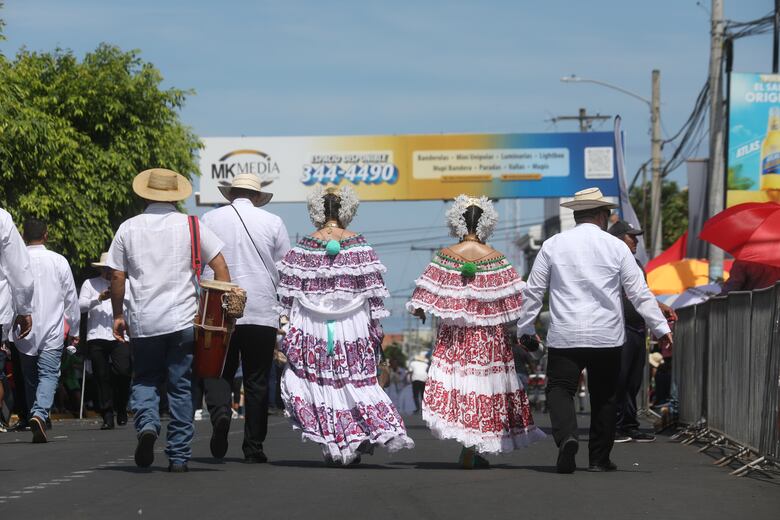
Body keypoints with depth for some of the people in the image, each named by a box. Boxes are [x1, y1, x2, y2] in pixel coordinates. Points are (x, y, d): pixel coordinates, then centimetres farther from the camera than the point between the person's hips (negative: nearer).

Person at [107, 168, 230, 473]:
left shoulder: (129, 228, 4)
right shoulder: (190, 226, 2)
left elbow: (117, 277, 4)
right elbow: (220, 267, -2)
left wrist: (118, 315, 14)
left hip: (142, 322, 0)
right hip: (184, 319, 0)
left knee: (144, 380, 14)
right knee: (181, 386, 7)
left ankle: (147, 423, -16)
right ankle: (179, 456, 6)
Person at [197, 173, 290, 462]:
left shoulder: (209, 220, 3)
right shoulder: (272, 223, 3)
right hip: (262, 312, 0)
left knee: (218, 372, 9)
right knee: (257, 380, 7)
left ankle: (220, 412, -22)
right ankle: (253, 447, 7)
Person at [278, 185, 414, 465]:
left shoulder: (305, 247, -1)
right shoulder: (359, 246, -3)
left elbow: (288, 293, 1)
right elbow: (373, 290, -2)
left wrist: (290, 326, 9)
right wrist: (376, 327, 5)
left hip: (312, 328, 0)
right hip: (353, 327, 0)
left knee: (320, 381, 7)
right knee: (356, 380, 9)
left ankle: (333, 445, 3)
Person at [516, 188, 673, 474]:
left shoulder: (553, 245, 4)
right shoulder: (616, 247, 2)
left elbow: (533, 291, 7)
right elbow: (640, 293, 2)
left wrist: (525, 329, 17)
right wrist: (660, 327, 9)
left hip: (564, 335, -1)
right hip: (607, 337, 1)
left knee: (560, 389, 0)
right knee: (604, 396, 12)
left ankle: (566, 437, -28)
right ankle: (599, 458, 15)